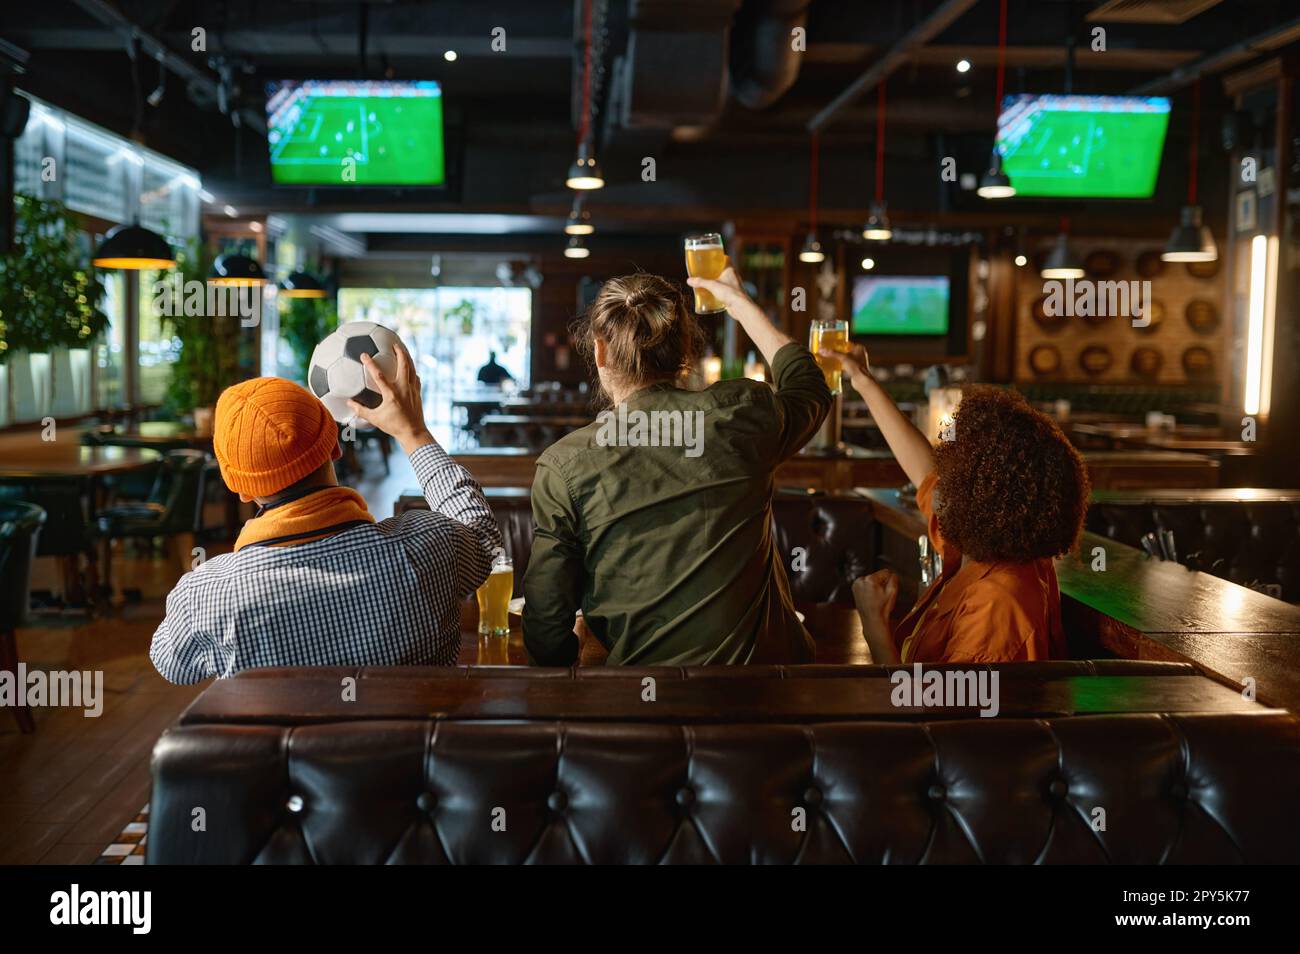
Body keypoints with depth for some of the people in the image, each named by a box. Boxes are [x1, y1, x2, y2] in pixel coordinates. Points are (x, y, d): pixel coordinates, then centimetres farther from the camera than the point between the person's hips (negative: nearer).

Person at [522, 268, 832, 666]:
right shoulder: (742, 413, -4)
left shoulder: (563, 467, -10)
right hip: (767, 656, 3)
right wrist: (739, 302, 34)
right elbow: (808, 386, 23)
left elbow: (546, 627, -7)